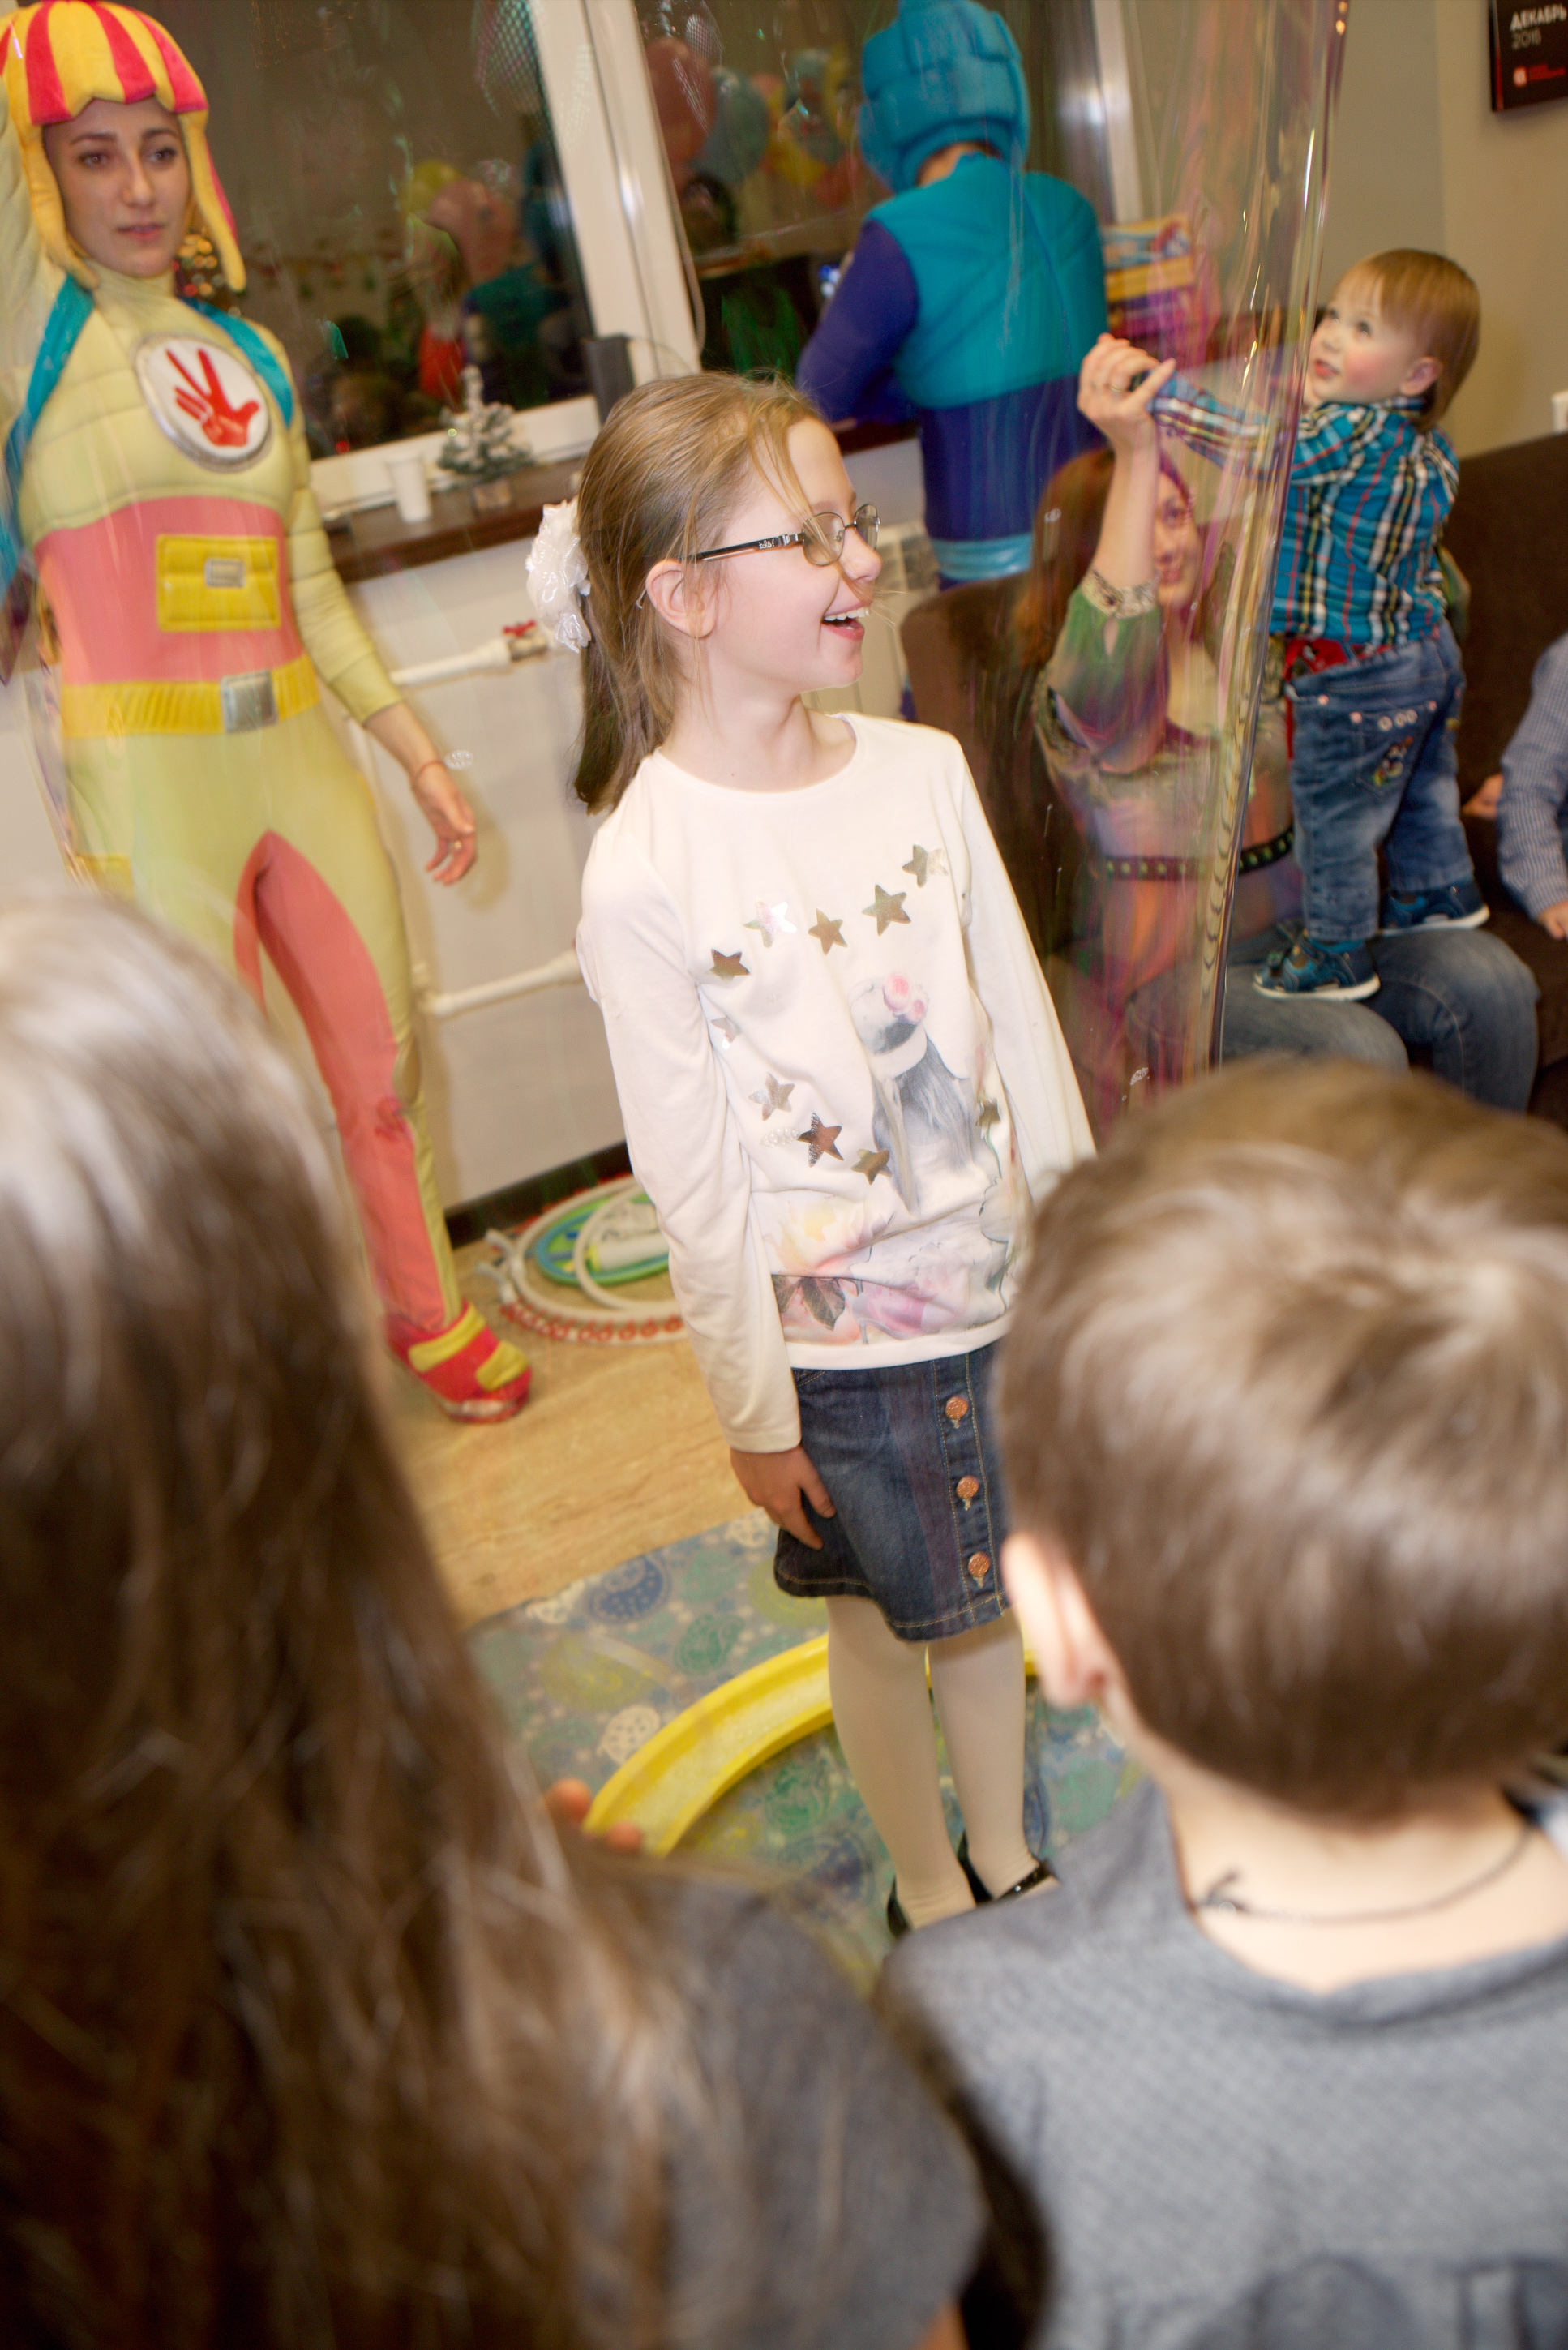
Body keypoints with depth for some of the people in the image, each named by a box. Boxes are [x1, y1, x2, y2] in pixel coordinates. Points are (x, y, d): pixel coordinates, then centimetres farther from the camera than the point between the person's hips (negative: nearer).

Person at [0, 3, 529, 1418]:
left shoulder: (249, 356, 13)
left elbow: (312, 592, 15)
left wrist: (423, 758, 13)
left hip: (297, 753, 5)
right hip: (148, 778, -5)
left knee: (381, 1050, 12)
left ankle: (426, 1310, 33)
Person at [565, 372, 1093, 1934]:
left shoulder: (924, 769, -4)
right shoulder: (641, 877, -20)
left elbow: (1025, 1032, 4)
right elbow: (689, 1178, -14)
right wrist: (751, 1410, -8)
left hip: (998, 1286, 5)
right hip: (837, 1337, -4)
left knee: (992, 1587, 22)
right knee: (880, 1619, 17)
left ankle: (1008, 1859, 48)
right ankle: (929, 1893, 45)